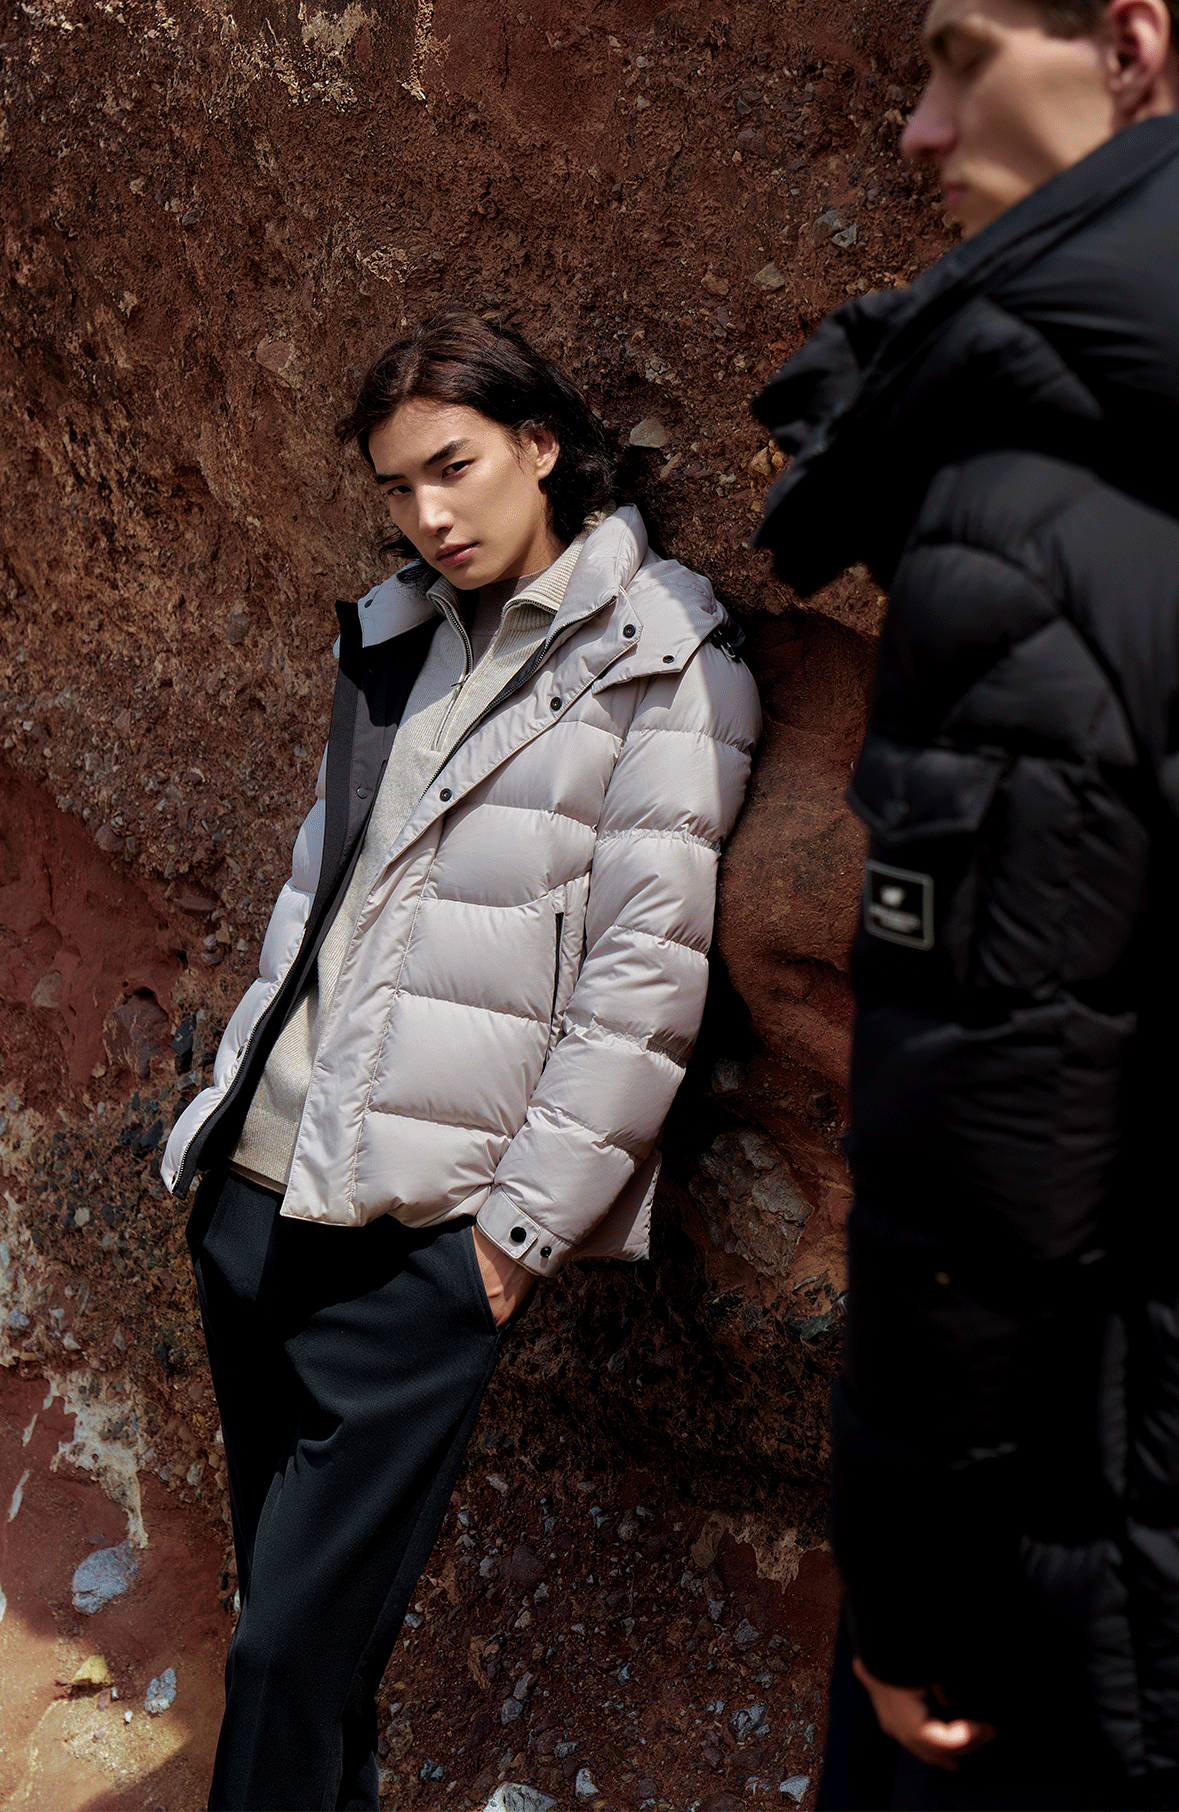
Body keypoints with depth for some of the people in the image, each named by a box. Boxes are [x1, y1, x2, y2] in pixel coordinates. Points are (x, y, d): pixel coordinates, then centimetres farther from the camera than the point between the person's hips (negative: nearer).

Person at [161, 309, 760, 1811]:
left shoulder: (661, 669, -7)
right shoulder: (395, 638, 14)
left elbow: (647, 982, -11)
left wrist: (521, 1227, -11)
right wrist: (229, 1099, 14)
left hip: (418, 1240, -6)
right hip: (255, 1195, 7)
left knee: (295, 1647, -3)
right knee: (277, 1605, 16)